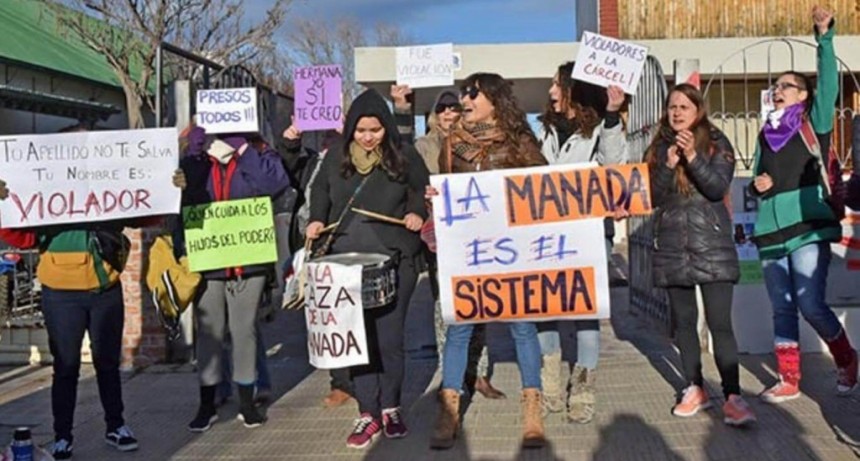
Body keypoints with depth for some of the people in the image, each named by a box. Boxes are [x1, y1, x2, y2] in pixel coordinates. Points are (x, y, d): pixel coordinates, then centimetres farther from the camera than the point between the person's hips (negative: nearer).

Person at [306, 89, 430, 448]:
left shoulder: (404, 157, 1)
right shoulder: (336, 157, 7)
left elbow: (424, 190, 13)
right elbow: (320, 191, 21)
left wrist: (418, 213, -6)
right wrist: (317, 220, 5)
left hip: (394, 260, -2)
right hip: (347, 259, 2)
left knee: (389, 336, 1)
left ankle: (390, 408, 17)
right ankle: (367, 412, 7)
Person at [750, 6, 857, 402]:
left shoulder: (814, 123, 4)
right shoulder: (767, 134, 17)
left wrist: (824, 37, -16)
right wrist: (758, 186, 0)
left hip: (808, 227, -5)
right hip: (771, 231, 5)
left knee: (810, 305, -10)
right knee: (782, 309, 7)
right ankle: (789, 380, 15)